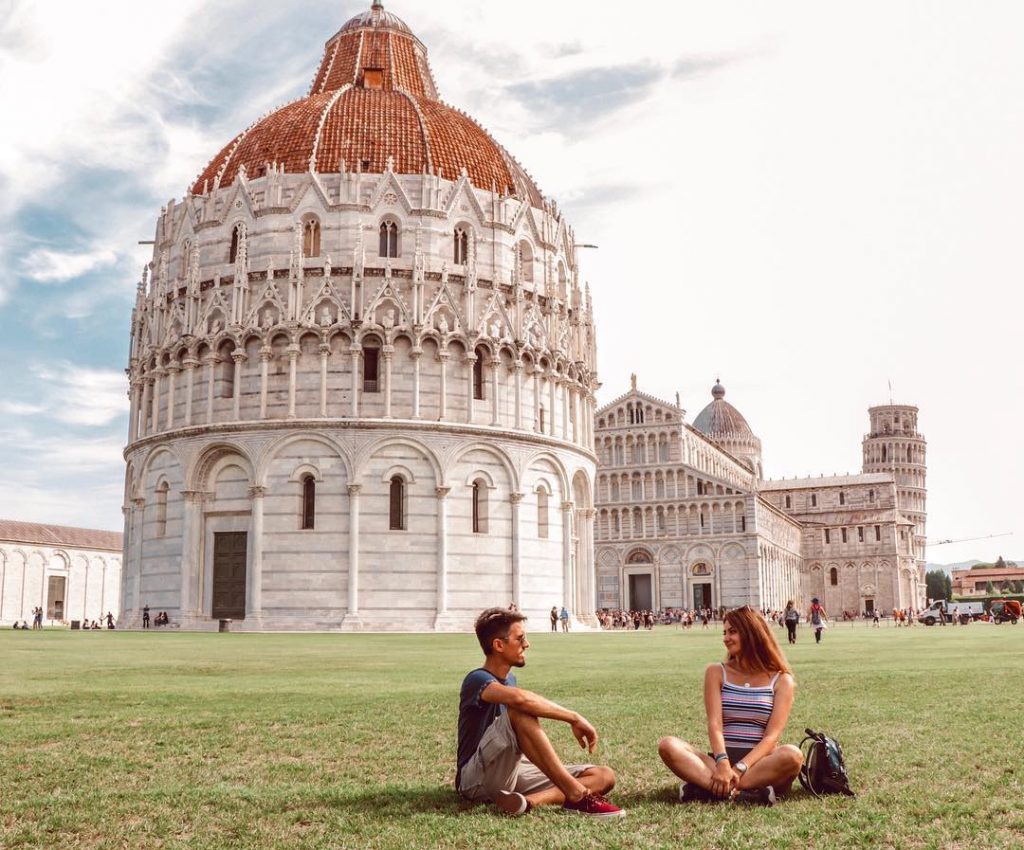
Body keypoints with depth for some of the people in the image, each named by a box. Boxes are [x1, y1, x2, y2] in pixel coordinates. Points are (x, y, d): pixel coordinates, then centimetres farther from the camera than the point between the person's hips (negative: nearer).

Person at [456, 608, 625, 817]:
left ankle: (528, 801, -30)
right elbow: (520, 698, -35)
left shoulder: (510, 679, 17)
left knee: (604, 776, -7)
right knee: (519, 711, -33)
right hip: (477, 779, -8)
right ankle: (577, 796, -33)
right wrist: (575, 718, -28)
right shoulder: (477, 680, -13)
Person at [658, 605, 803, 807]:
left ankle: (705, 789, -35)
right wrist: (723, 764, -24)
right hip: (721, 759, 1)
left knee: (792, 755, -35)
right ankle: (740, 794, -41)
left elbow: (772, 735, -6)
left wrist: (740, 768, -23)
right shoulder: (716, 673, 10)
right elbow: (714, 724, -4)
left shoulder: (781, 680, 5)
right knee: (668, 746, -25)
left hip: (761, 763, -1)